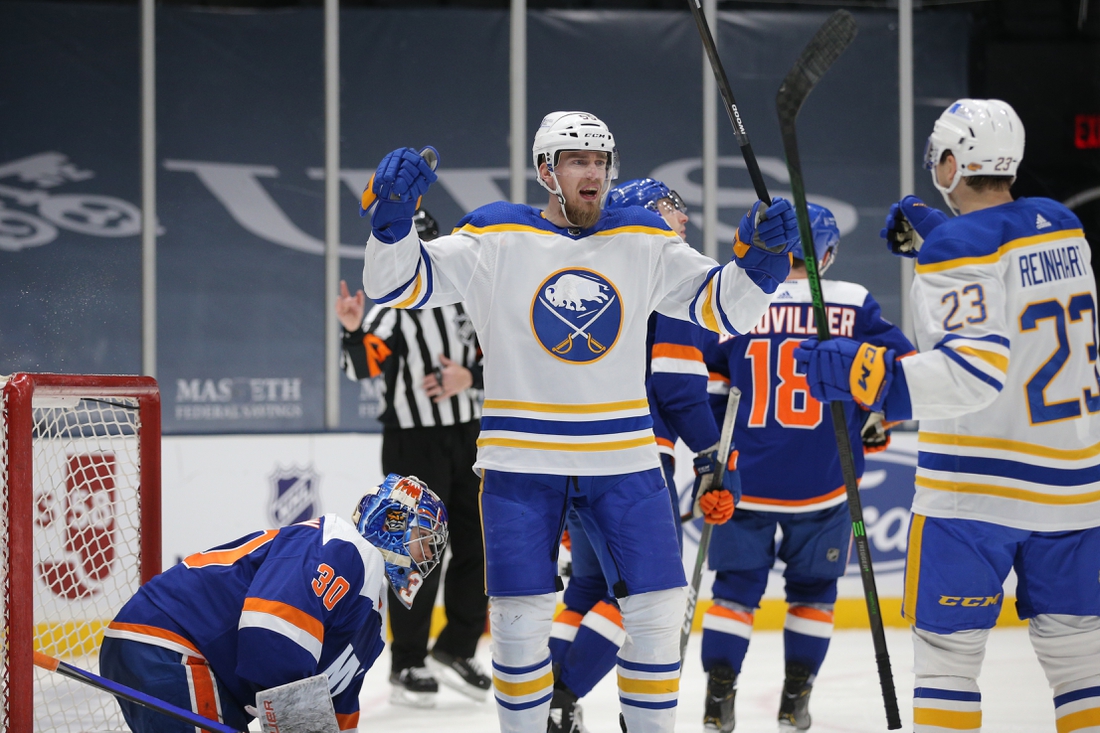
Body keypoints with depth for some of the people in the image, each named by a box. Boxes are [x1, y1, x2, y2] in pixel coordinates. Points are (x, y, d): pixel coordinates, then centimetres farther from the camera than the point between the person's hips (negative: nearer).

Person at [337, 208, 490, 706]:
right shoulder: (391, 310, -9)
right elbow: (362, 367, -24)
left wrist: (469, 376, -10)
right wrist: (354, 331, -43)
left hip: (468, 439, 6)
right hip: (414, 444, -6)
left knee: (478, 547, 8)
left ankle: (455, 651, 20)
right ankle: (407, 667, 3)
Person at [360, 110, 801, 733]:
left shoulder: (645, 242, 4)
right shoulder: (497, 238, -4)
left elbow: (722, 307, 2)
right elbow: (399, 283, -9)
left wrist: (763, 258, -17)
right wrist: (394, 215, -28)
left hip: (623, 461, 2)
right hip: (521, 464, -2)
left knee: (658, 612, 1)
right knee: (521, 618, -2)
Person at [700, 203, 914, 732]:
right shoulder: (854, 305, -3)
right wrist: (872, 426, 14)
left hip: (746, 481, 0)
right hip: (824, 484, 0)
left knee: (736, 586, 11)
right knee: (812, 589, 15)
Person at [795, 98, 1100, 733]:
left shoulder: (958, 248, -14)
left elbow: (980, 367, -25)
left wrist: (874, 376, -31)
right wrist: (935, 239, 20)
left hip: (979, 489, -7)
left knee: (948, 645, 0)